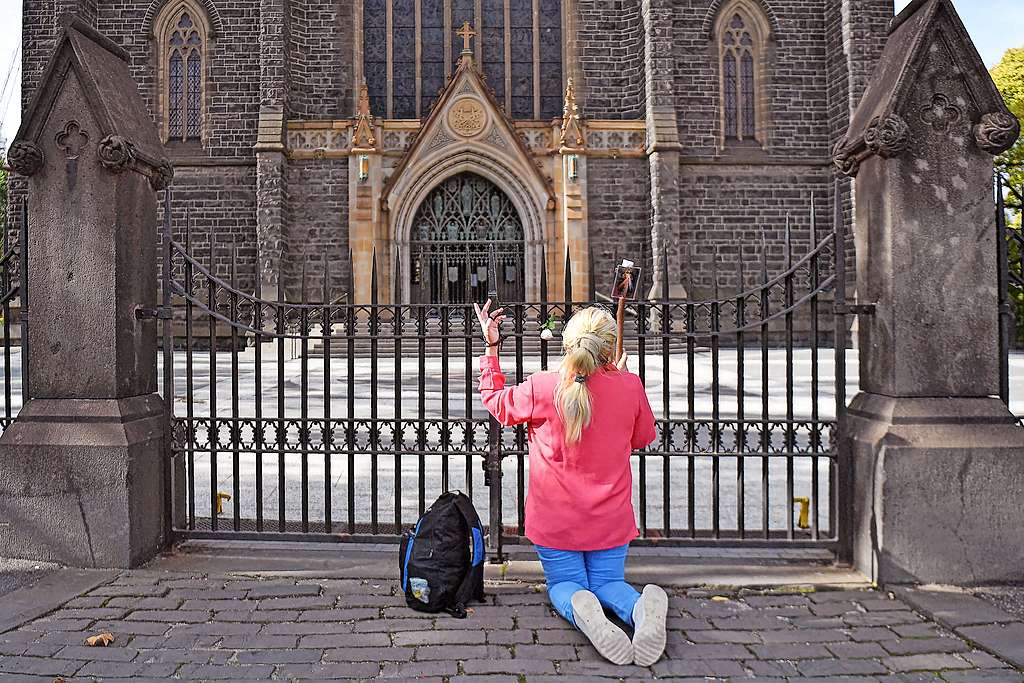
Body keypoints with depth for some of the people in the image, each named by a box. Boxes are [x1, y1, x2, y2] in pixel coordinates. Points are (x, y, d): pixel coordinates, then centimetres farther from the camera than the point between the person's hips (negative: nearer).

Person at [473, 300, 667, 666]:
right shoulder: (630, 386, -13)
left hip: (555, 519, -1)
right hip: (610, 519, 2)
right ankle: (641, 607, -17)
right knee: (607, 581, 18)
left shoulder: (541, 387, -17)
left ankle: (579, 608, -21)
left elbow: (494, 400, 4)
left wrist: (491, 347, 9)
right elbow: (644, 437, 7)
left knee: (564, 583, 16)